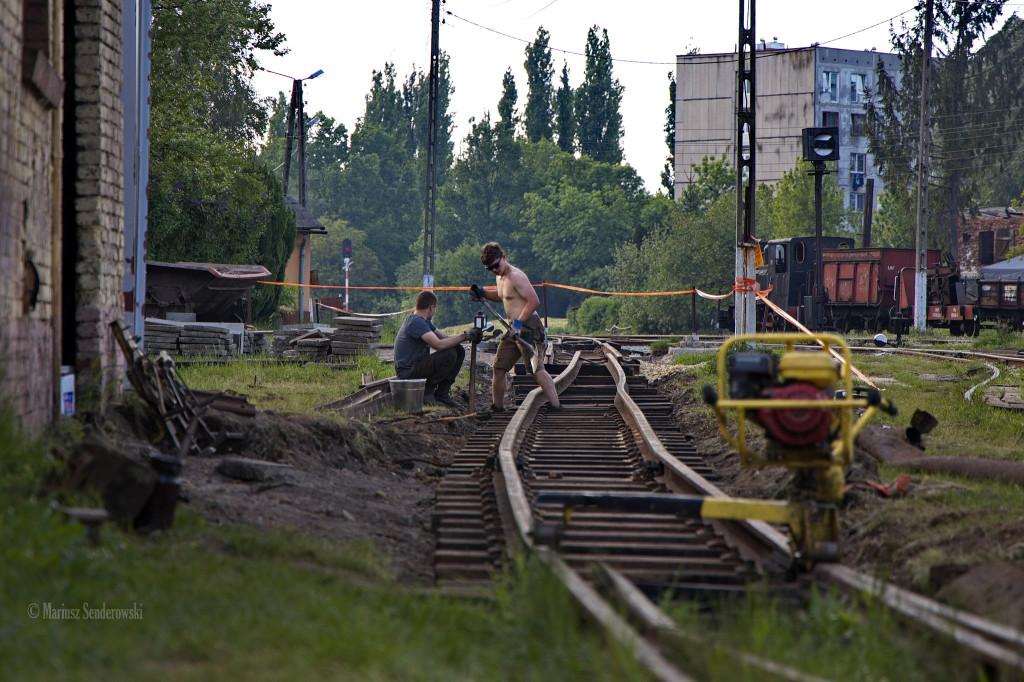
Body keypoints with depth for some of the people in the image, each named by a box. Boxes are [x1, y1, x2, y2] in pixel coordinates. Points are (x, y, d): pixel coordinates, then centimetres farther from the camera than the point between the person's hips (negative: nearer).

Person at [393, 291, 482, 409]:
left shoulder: (424, 322, 15)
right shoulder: (416, 322, -19)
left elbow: (446, 338, 16)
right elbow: (439, 345, -29)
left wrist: (468, 335, -1)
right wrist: (465, 336, -20)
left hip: (417, 365, 10)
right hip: (407, 372, -10)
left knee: (459, 351, 7)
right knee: (449, 354, -25)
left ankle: (442, 393, 6)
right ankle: (426, 392, -12)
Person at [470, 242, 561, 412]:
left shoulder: (516, 276, -15)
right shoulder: (500, 277, 15)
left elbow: (534, 301, -22)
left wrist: (518, 322, -24)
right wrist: (482, 293, 19)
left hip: (528, 326, -10)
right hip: (514, 328, 10)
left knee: (536, 369, -18)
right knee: (499, 368, 11)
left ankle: (556, 405, -21)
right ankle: (497, 406, 23)